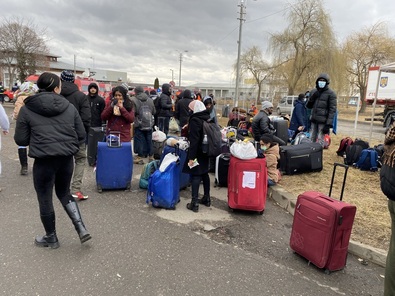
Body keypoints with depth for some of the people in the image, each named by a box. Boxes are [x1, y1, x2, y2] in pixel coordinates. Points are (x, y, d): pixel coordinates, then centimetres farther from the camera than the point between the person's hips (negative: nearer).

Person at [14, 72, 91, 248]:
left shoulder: (27, 109, -3)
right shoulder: (69, 107, 3)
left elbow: (20, 140, 0)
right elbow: (81, 135, 5)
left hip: (44, 161, -3)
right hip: (67, 159, 3)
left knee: (45, 199, 15)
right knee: (64, 193, 23)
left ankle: (51, 238, 31)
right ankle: (81, 229, 13)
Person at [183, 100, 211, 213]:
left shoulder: (195, 120, -18)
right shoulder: (208, 118, 8)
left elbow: (194, 140, -23)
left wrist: (191, 157, -23)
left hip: (198, 153, -8)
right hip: (206, 152, 8)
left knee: (195, 176, -4)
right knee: (205, 174, 17)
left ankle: (194, 203, -2)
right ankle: (206, 198, 27)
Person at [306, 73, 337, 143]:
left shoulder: (331, 93, -3)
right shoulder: (314, 92, 14)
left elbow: (332, 109, -9)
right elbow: (308, 106, 15)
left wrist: (328, 124, -17)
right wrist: (312, 98, -5)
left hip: (323, 121, -6)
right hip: (314, 120, 6)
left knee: (320, 140, -7)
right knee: (312, 139, 10)